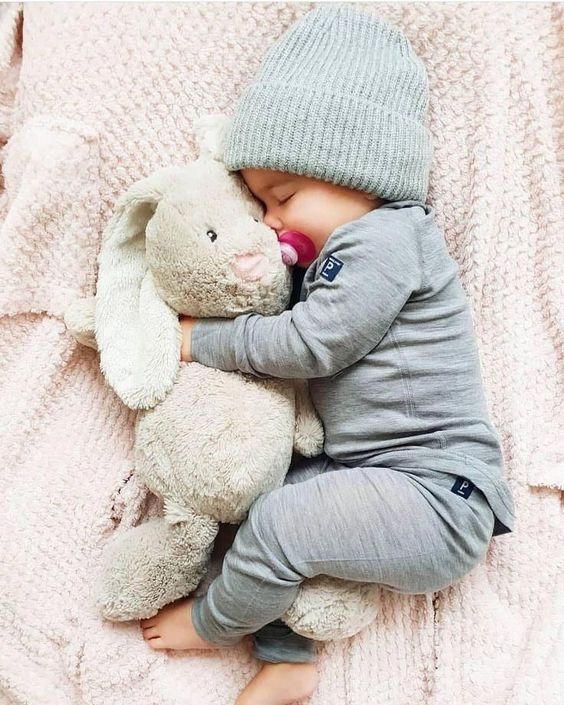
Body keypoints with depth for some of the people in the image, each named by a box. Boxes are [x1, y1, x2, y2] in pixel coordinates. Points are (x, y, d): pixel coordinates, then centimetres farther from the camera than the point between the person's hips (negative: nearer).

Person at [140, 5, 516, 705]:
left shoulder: (385, 237, -16)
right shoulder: (341, 251, 15)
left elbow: (308, 346, -20)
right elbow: (299, 336, 16)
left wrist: (202, 339, -9)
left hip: (435, 493, -10)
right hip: (365, 467, 10)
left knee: (278, 521, -20)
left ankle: (214, 624, 11)